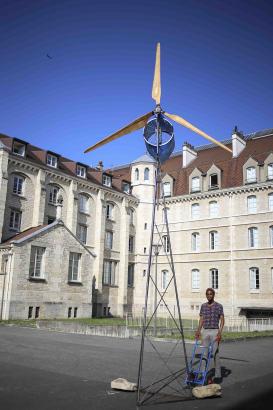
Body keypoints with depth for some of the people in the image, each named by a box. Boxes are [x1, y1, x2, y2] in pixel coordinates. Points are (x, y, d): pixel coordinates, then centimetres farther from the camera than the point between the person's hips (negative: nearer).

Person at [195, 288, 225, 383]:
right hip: (205, 331, 4)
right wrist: (198, 330, 1)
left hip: (214, 331, -4)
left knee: (215, 354, -3)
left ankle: (218, 375, 6)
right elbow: (201, 319, 12)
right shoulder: (203, 306, 11)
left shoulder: (218, 306, -2)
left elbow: (222, 320, -6)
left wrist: (220, 332, -17)